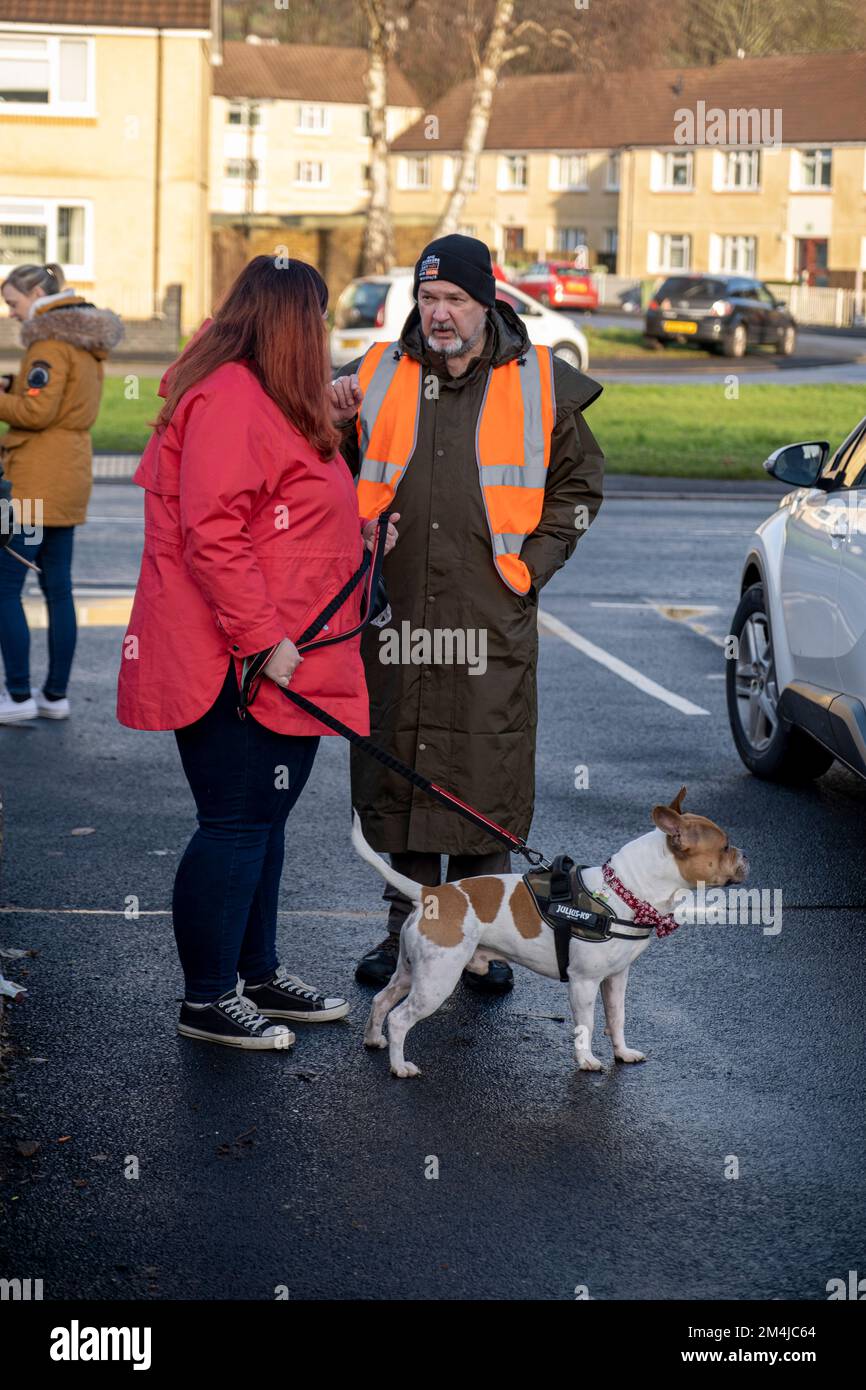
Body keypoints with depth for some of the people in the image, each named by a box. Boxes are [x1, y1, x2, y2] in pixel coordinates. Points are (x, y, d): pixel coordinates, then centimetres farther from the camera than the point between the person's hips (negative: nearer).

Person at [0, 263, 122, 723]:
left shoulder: (52, 341, -14)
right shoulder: (87, 340, 15)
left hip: (37, 481, -9)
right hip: (70, 478, 9)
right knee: (58, 589, 11)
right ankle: (56, 694, 14)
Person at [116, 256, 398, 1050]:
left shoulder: (268, 404, 18)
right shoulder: (230, 403, -18)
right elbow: (211, 536, -24)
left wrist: (357, 533, 18)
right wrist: (265, 639, -24)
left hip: (283, 665, 11)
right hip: (239, 669, -11)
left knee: (264, 823, 18)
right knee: (237, 828, -4)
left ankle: (258, 975, 30)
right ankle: (207, 1000, 6)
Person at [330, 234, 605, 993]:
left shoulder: (539, 384, 4)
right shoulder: (377, 376, 9)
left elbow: (579, 482, 14)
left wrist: (531, 562, 3)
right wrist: (332, 416, -2)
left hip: (492, 621, -2)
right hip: (397, 614, 2)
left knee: (486, 778, 0)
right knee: (400, 769, 7)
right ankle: (408, 926, 20)